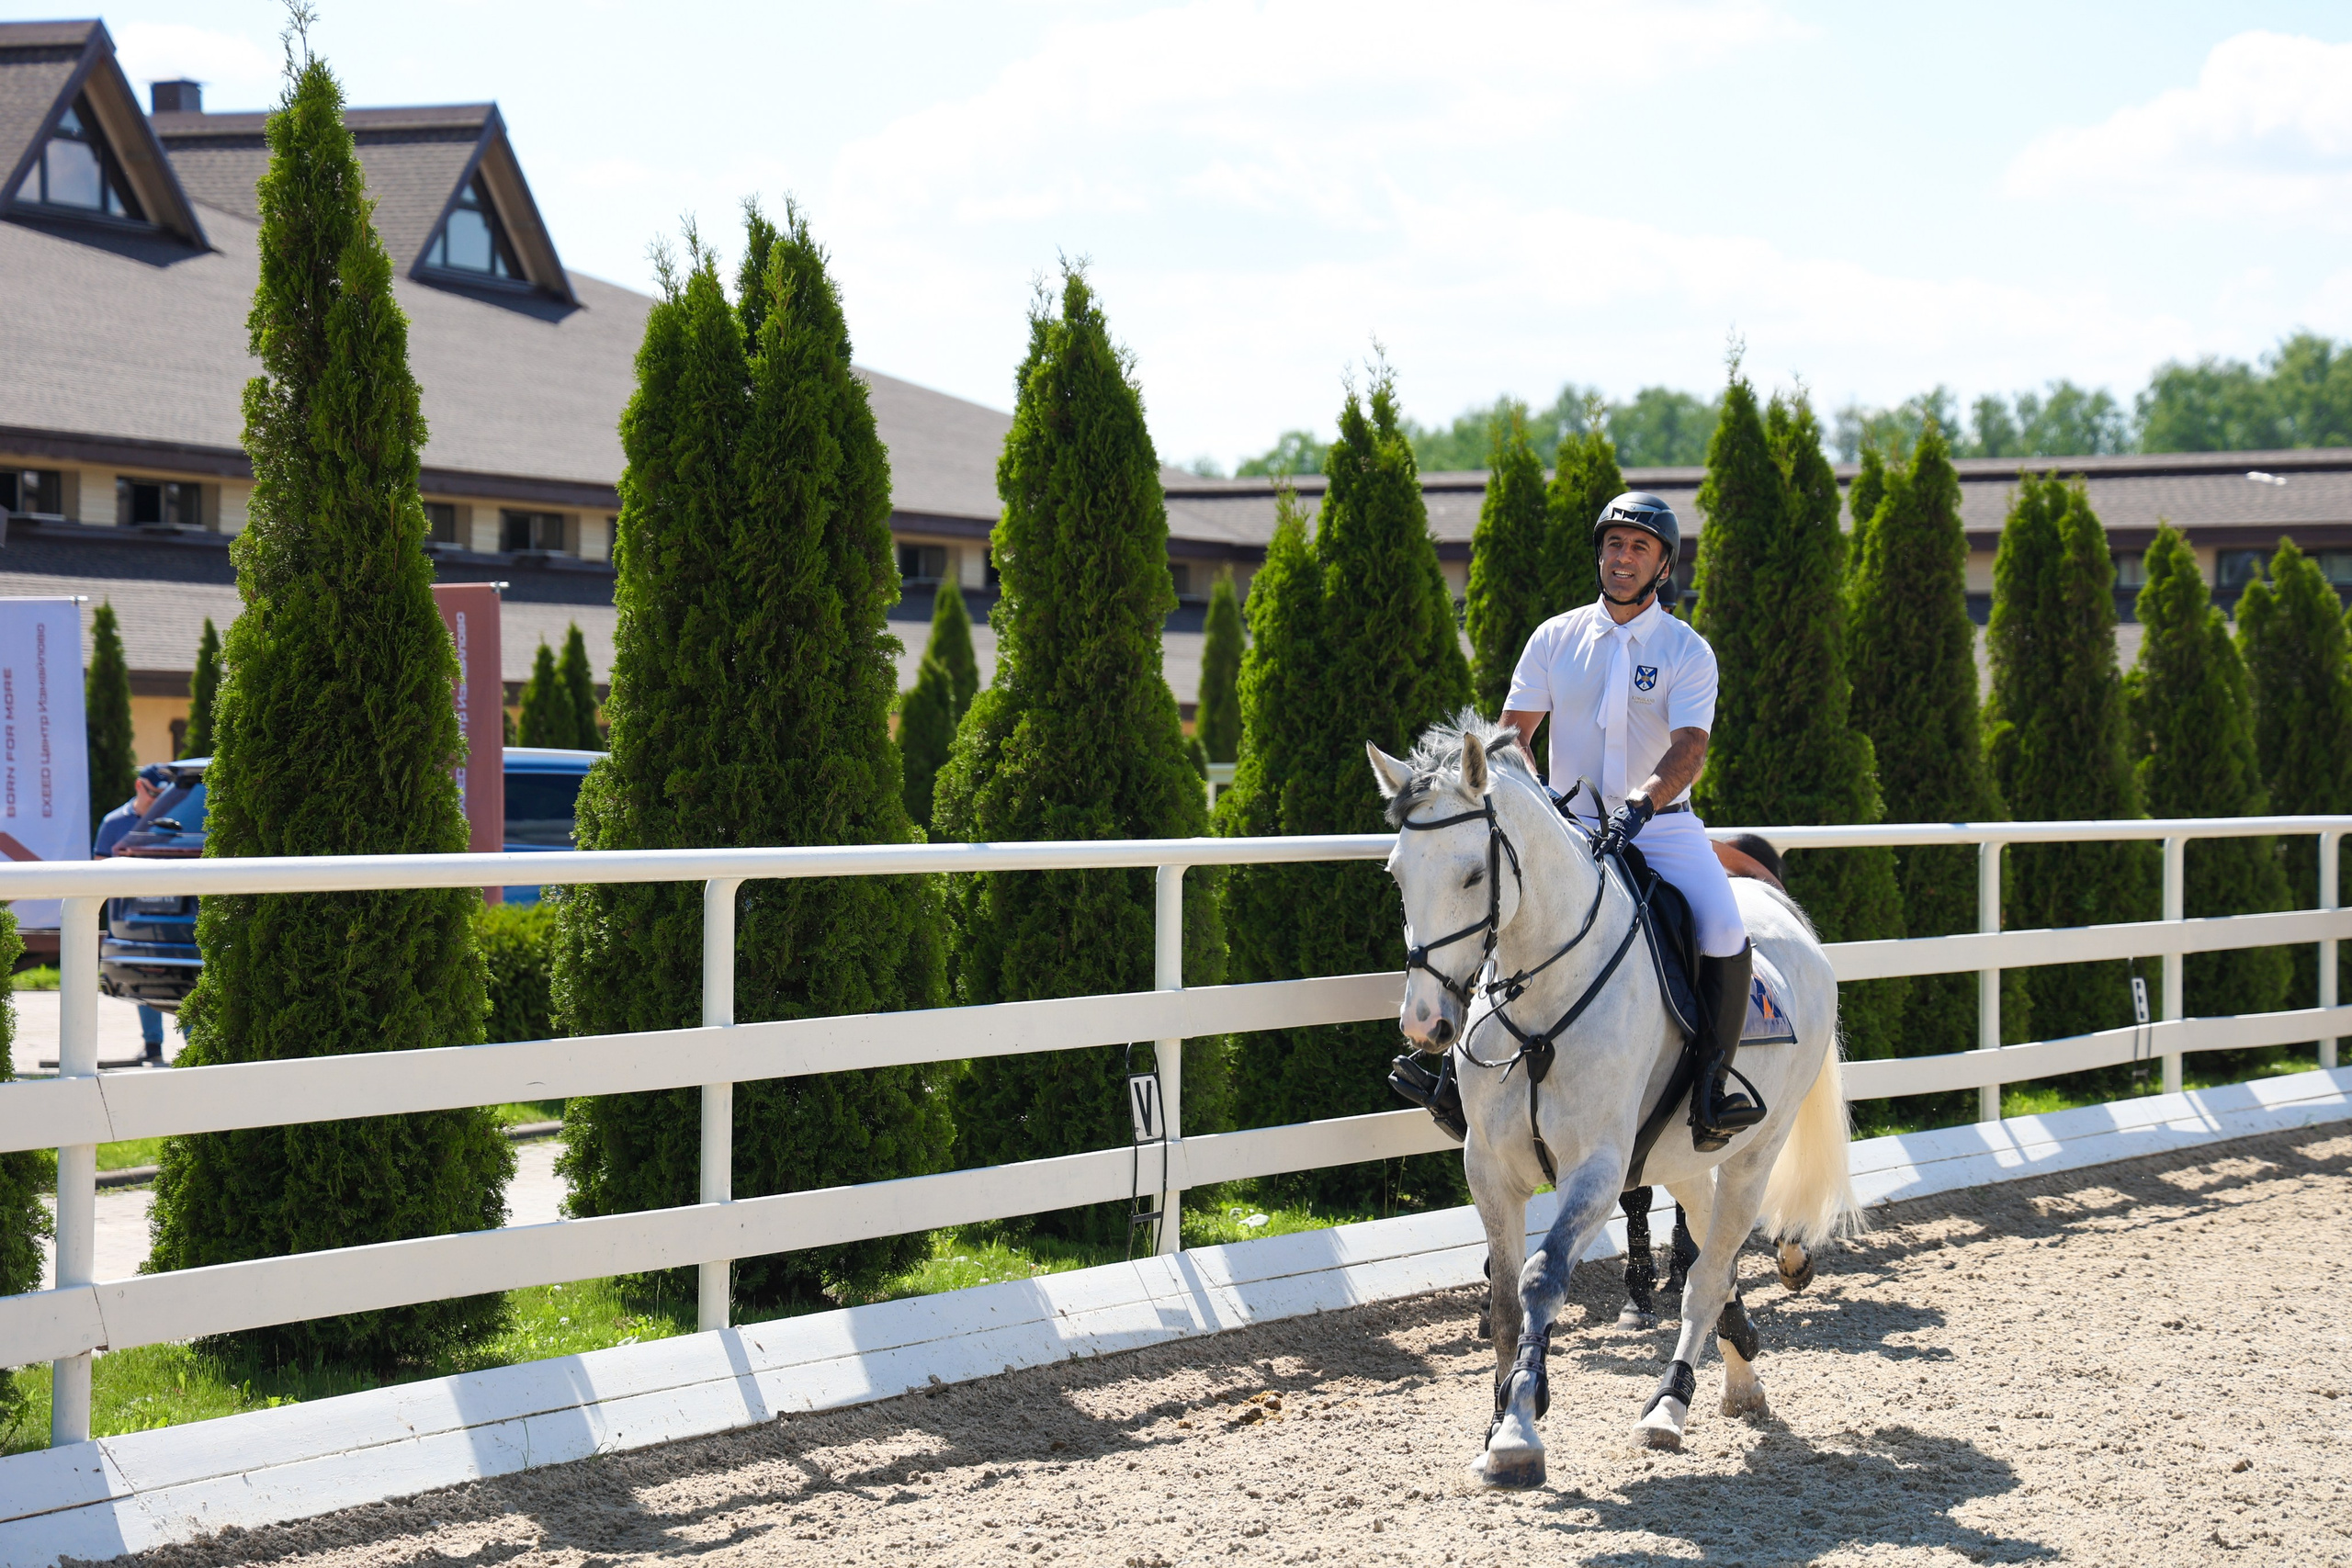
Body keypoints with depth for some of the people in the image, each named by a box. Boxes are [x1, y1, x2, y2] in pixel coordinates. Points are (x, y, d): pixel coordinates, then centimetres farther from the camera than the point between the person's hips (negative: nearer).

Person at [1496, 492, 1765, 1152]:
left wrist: (1640, 804, -31)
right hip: (1569, 825, 2)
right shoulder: (1556, 638, 7)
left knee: (1725, 933, -25)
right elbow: (1512, 732, 5)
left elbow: (1689, 749, -13)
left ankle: (1712, 1092, -13)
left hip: (1662, 824, -2)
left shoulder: (1688, 651, 0)